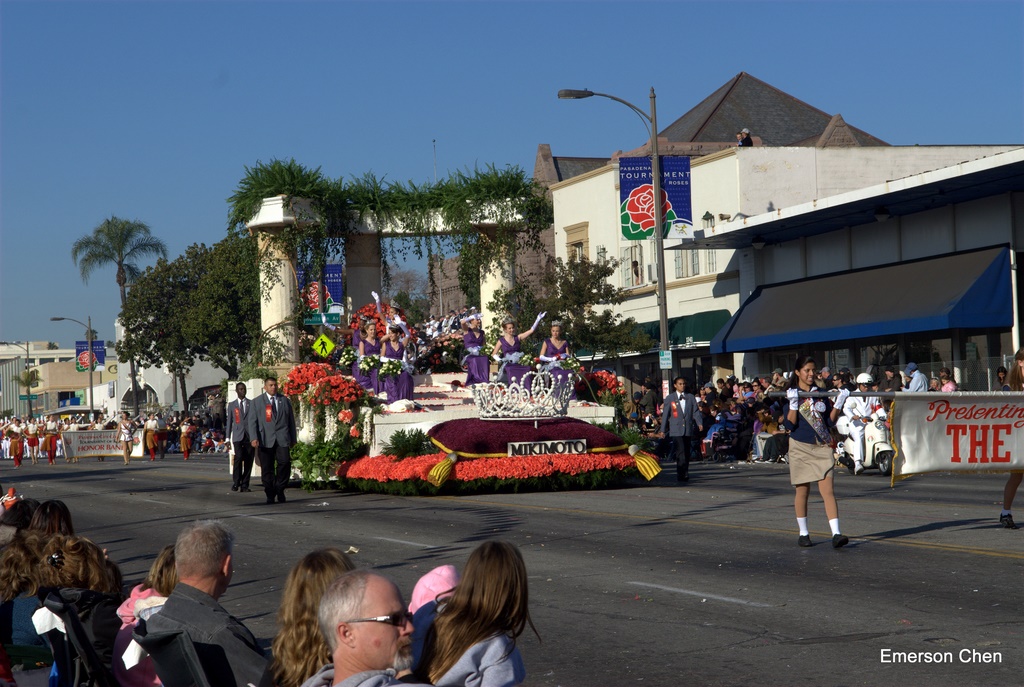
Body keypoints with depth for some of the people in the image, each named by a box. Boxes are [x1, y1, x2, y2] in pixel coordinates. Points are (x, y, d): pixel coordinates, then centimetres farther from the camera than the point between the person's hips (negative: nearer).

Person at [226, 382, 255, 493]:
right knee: (238, 458, -17)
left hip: (250, 436, 1)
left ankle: (244, 485, 4)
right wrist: (227, 438, 8)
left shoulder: (252, 404, 11)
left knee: (248, 461, -2)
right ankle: (235, 483, -10)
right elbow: (229, 422, 13)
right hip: (238, 436, -1)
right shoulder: (232, 405, 13)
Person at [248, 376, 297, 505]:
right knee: (267, 468, -1)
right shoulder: (257, 402, 10)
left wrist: (293, 439, 12)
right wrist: (254, 438, -10)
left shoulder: (285, 401, 15)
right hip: (265, 440, -1)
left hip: (282, 439, 1)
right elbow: (252, 421, 3)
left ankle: (280, 489, 5)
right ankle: (270, 495, 8)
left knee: (285, 463, -12)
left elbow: (291, 420, 16)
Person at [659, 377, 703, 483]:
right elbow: (665, 414, 7)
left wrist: (700, 423, -9)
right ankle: (682, 474, -18)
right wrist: (663, 429, 4)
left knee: (687, 453, 4)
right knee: (681, 452, -14)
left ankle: (683, 474, 12)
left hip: (688, 429, 3)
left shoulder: (690, 397, 13)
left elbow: (696, 411, 8)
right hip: (676, 429, -3)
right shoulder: (669, 398, 7)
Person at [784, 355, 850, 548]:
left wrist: (839, 403, -4)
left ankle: (836, 534, -16)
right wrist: (793, 404, -21)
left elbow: (830, 421, 7)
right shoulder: (791, 395, -2)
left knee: (827, 490, -8)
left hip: (822, 447, 2)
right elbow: (790, 425, -10)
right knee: (802, 490, 6)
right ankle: (803, 533, 19)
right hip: (801, 447, -2)